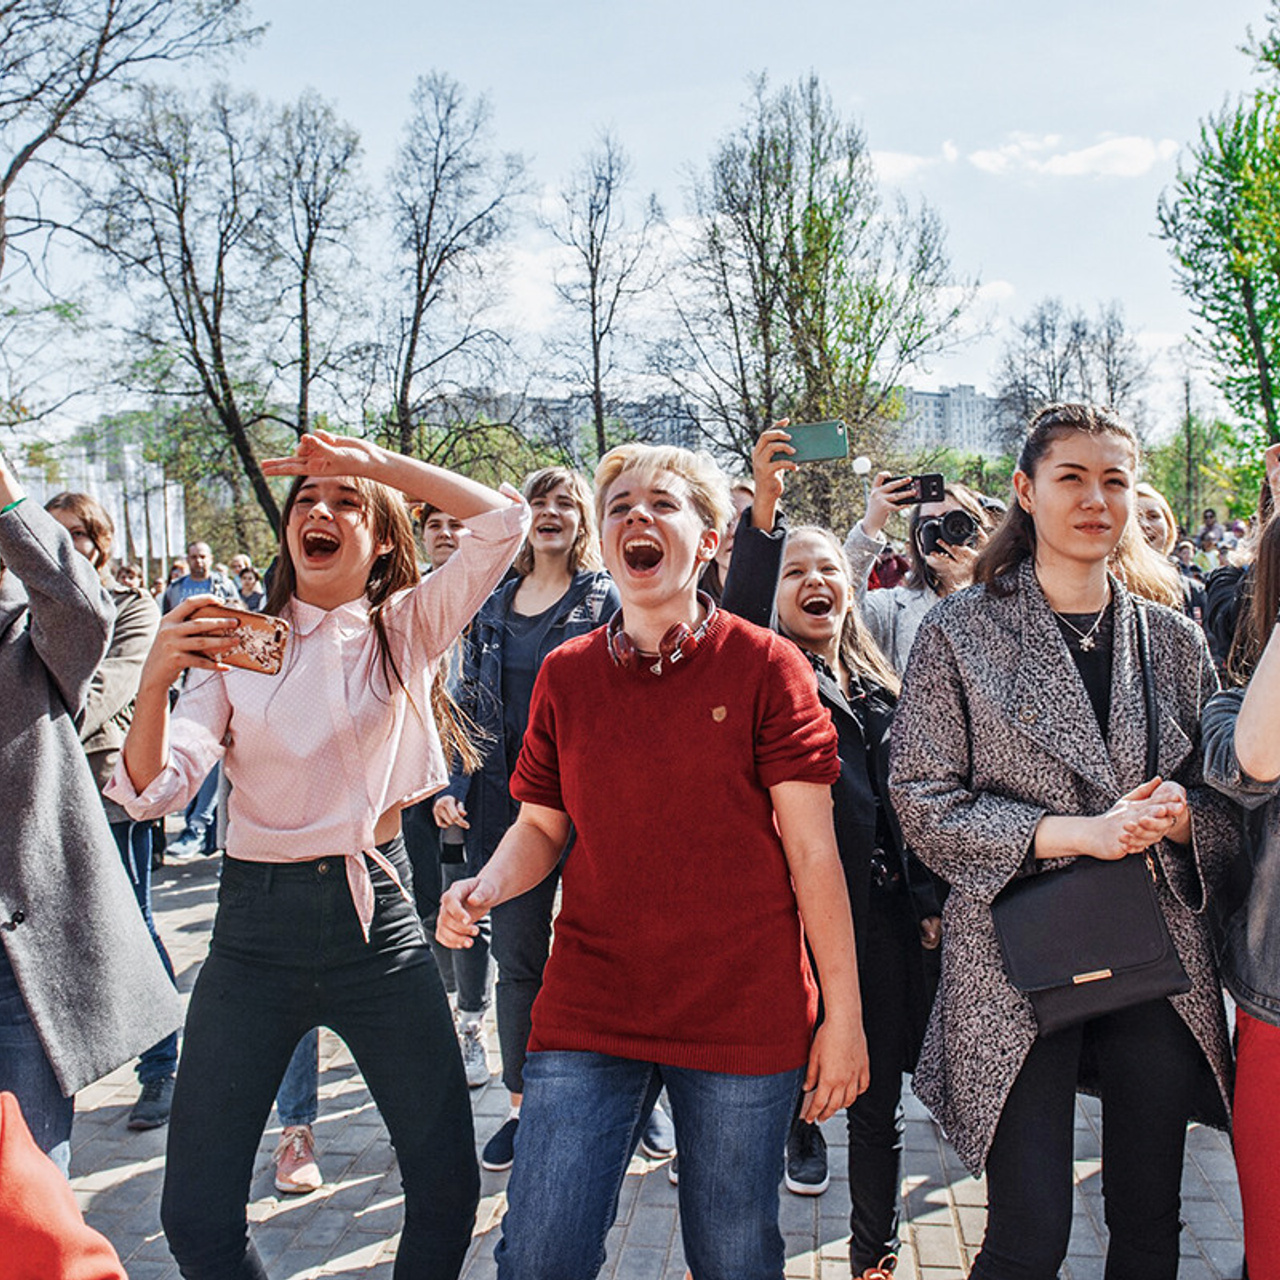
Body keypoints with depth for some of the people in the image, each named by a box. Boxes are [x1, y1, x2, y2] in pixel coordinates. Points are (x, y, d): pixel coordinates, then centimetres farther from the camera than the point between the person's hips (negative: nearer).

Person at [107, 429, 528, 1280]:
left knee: (448, 1188, 7)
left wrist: (371, 460, -8)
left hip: (377, 916, -1)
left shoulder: (406, 631, 2)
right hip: (256, 926, 1)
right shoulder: (236, 644, 4)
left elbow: (502, 519, -10)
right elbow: (153, 791, -4)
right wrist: (156, 680, -19)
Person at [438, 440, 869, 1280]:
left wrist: (844, 1014, -6)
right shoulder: (565, 674, 4)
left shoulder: (764, 665, -5)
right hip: (588, 1012, 2)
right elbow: (541, 826, 11)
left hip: (744, 1017, -2)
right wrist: (486, 886, -10)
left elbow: (811, 849, -5)